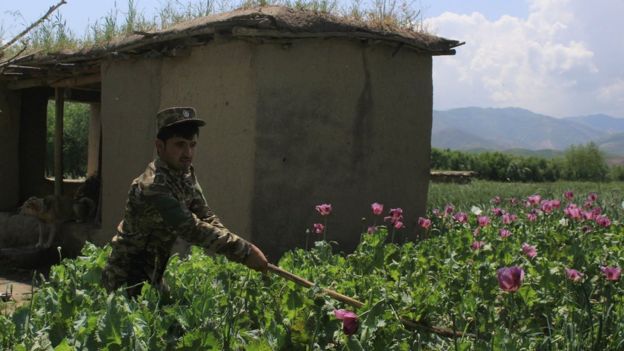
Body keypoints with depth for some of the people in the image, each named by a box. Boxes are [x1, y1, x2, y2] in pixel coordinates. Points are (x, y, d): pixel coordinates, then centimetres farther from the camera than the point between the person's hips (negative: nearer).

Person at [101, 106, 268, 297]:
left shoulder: (185, 173, -2)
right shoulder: (152, 187, -30)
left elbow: (206, 217, -1)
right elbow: (192, 229, -35)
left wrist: (237, 247, -17)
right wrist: (245, 251, -33)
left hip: (152, 274, 8)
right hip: (127, 279, -8)